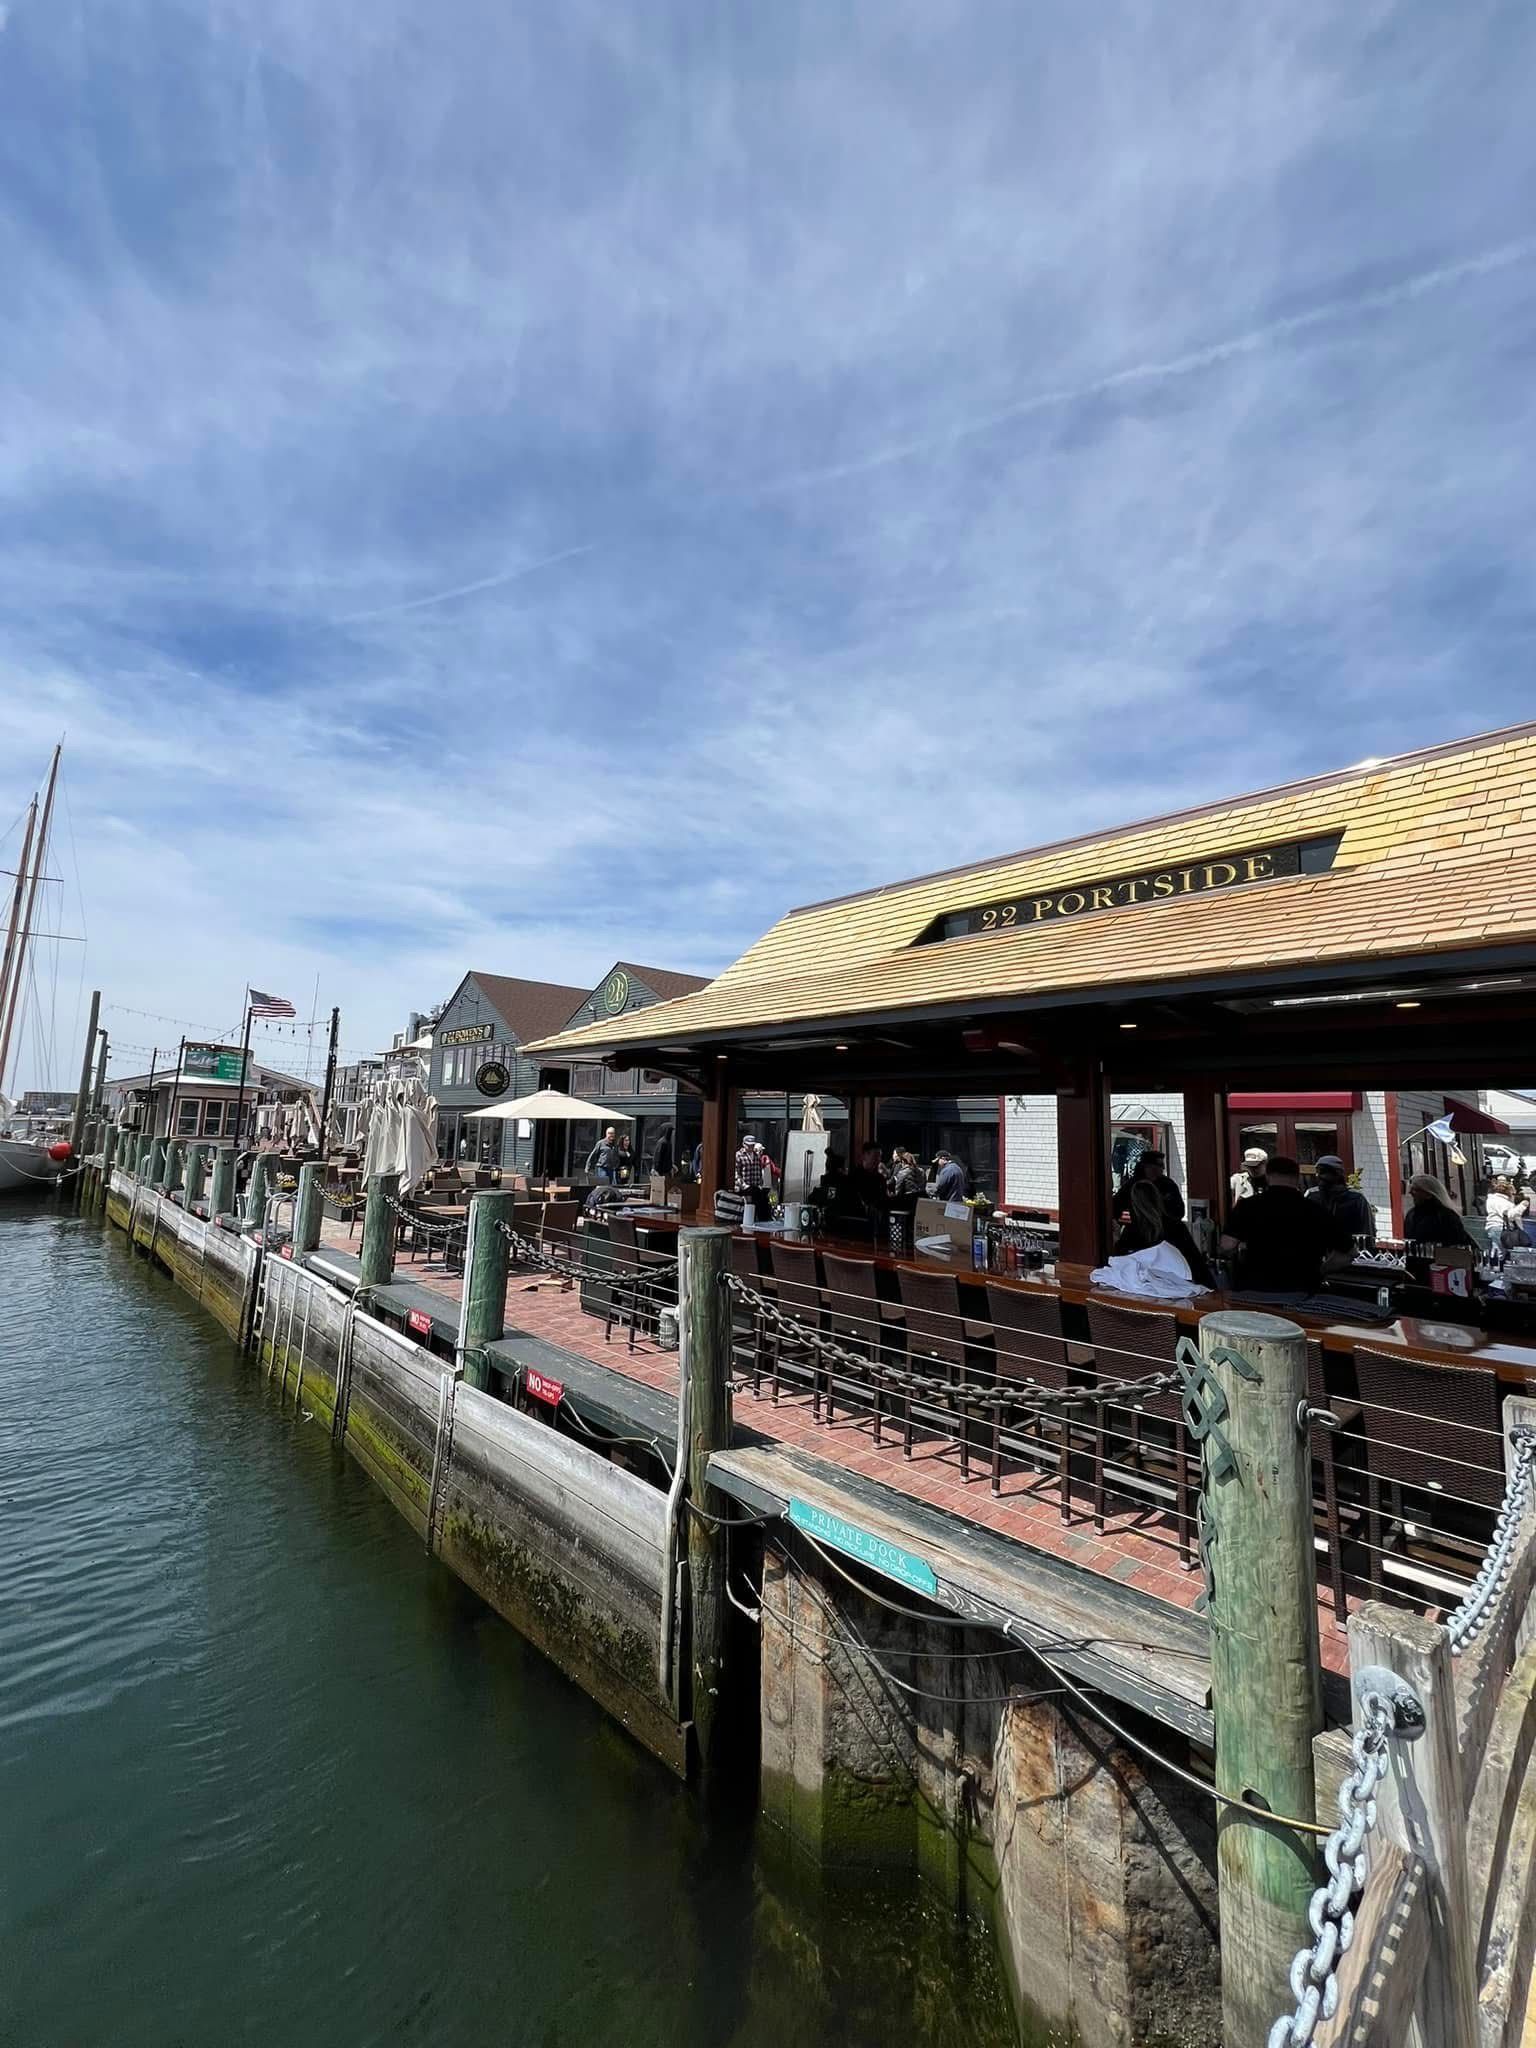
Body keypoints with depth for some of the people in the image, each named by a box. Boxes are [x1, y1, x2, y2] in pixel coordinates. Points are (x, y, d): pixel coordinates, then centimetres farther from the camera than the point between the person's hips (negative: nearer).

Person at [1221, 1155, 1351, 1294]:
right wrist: (1318, 1271, 21)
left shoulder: (1248, 1205, -6)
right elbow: (1347, 1251, 8)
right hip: (1301, 1294, 1)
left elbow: (1227, 1245, -14)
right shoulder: (1317, 1211, -1)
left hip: (1254, 1291, -1)